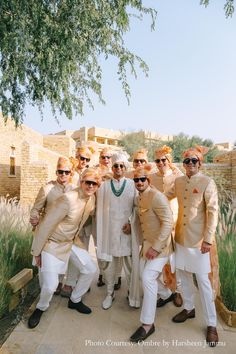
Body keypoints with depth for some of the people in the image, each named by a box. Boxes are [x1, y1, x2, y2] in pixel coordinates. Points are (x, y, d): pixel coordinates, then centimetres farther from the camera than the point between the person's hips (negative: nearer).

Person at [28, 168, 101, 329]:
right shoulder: (68, 199, -30)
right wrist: (37, 252, -16)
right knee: (50, 286, -10)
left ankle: (75, 300, 33)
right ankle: (41, 308, 26)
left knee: (90, 270, 7)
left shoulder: (92, 198, -7)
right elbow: (46, 225, -24)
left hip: (72, 242, 7)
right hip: (53, 244, -7)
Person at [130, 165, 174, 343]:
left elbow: (168, 222, -24)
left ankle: (147, 324, 3)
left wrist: (156, 247, -24)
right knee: (148, 277, 19)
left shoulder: (156, 196, -20)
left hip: (160, 245, -8)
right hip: (148, 243, 9)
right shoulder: (139, 198, 6)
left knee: (148, 278, -14)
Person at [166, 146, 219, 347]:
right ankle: (189, 308, 38)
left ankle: (211, 324, 20)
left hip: (198, 239, -5)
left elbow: (213, 212, -13)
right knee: (184, 274, 17)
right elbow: (165, 195, 21)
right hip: (181, 237, 5)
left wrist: (208, 239, -15)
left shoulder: (207, 183, -11)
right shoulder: (179, 181, 4)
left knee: (203, 281, 2)